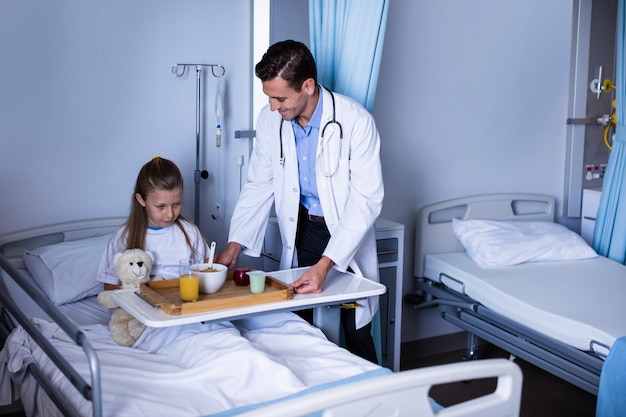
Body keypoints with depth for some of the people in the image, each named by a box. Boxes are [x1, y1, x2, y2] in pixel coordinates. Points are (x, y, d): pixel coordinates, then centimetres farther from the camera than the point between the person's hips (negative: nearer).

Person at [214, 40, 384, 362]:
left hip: (347, 233, -3)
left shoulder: (356, 121, -21)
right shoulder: (270, 119, -6)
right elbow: (259, 185, 3)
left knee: (356, 335, 1)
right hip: (301, 230, 4)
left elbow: (366, 200, -22)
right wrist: (235, 244, -8)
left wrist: (326, 263, -30)